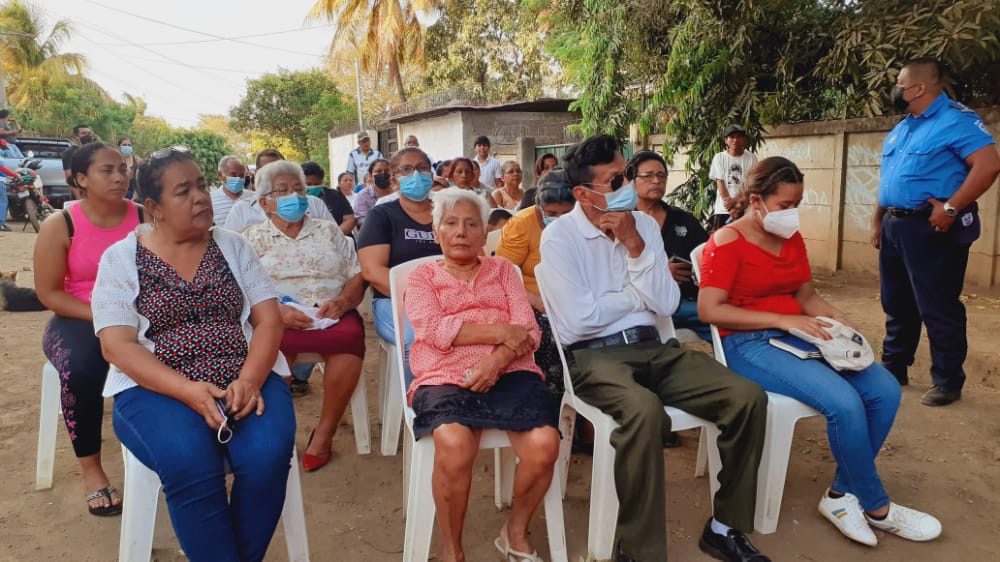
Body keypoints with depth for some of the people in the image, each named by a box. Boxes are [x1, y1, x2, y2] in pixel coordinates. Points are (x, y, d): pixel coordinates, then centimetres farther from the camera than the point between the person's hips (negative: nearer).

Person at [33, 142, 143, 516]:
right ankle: (90, 468, -11)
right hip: (79, 319, -1)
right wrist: (101, 316, -18)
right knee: (81, 370, -32)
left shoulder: (145, 219, -1)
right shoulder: (60, 226, -5)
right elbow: (48, 293, -5)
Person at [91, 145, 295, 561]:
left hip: (246, 379, 2)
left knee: (268, 455, -27)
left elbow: (269, 320, 3)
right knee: (190, 465, -32)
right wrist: (188, 390, -21)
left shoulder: (233, 246, 9)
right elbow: (118, 346, -5)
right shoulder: (120, 258, 4)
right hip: (157, 388, -1)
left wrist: (249, 380, -17)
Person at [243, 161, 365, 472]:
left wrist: (342, 301, -11)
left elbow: (357, 277, 11)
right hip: (277, 319, -1)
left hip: (332, 315, 2)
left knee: (350, 336, -33)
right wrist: (277, 310, -18)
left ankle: (325, 432, -19)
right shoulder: (252, 238, 12)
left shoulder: (328, 230, 18)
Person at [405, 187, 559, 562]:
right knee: (454, 445, -34)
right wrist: (500, 332, -8)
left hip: (509, 373, 2)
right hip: (445, 378, -2)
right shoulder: (422, 275, 17)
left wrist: (497, 359, -14)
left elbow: (528, 331, 7)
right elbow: (431, 329, -4)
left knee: (544, 444, -25)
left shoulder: (502, 269, 21)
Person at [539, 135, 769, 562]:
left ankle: (725, 527, 5)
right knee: (644, 410, -37)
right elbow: (579, 319, -15)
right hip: (593, 355, -5)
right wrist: (639, 295, -1)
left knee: (748, 397, -14)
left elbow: (666, 304, 2)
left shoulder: (644, 224, 10)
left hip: (653, 348, 6)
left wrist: (635, 245, -9)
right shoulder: (559, 237, -6)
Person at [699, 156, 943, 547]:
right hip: (749, 344, -8)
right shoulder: (728, 242, -10)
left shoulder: (792, 238, 13)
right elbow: (709, 310, -18)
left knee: (884, 389, -8)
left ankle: (842, 492, 5)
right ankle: (876, 507, 1)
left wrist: (837, 319, -5)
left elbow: (806, 295, 17)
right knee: (844, 402, -25)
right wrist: (782, 319, -21)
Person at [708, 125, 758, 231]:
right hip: (723, 208, 0)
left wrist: (734, 200, -17)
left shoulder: (751, 158, 2)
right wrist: (730, 204, -12)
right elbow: (720, 183, -2)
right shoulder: (719, 157, 2)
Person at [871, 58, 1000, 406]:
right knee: (896, 305, 15)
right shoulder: (902, 127, 17)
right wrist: (877, 221, 17)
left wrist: (950, 208, -23)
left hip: (931, 229, -8)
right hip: (894, 226, 9)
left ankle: (947, 382, 9)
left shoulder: (956, 119, -10)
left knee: (938, 309, -2)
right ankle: (894, 368, 26)